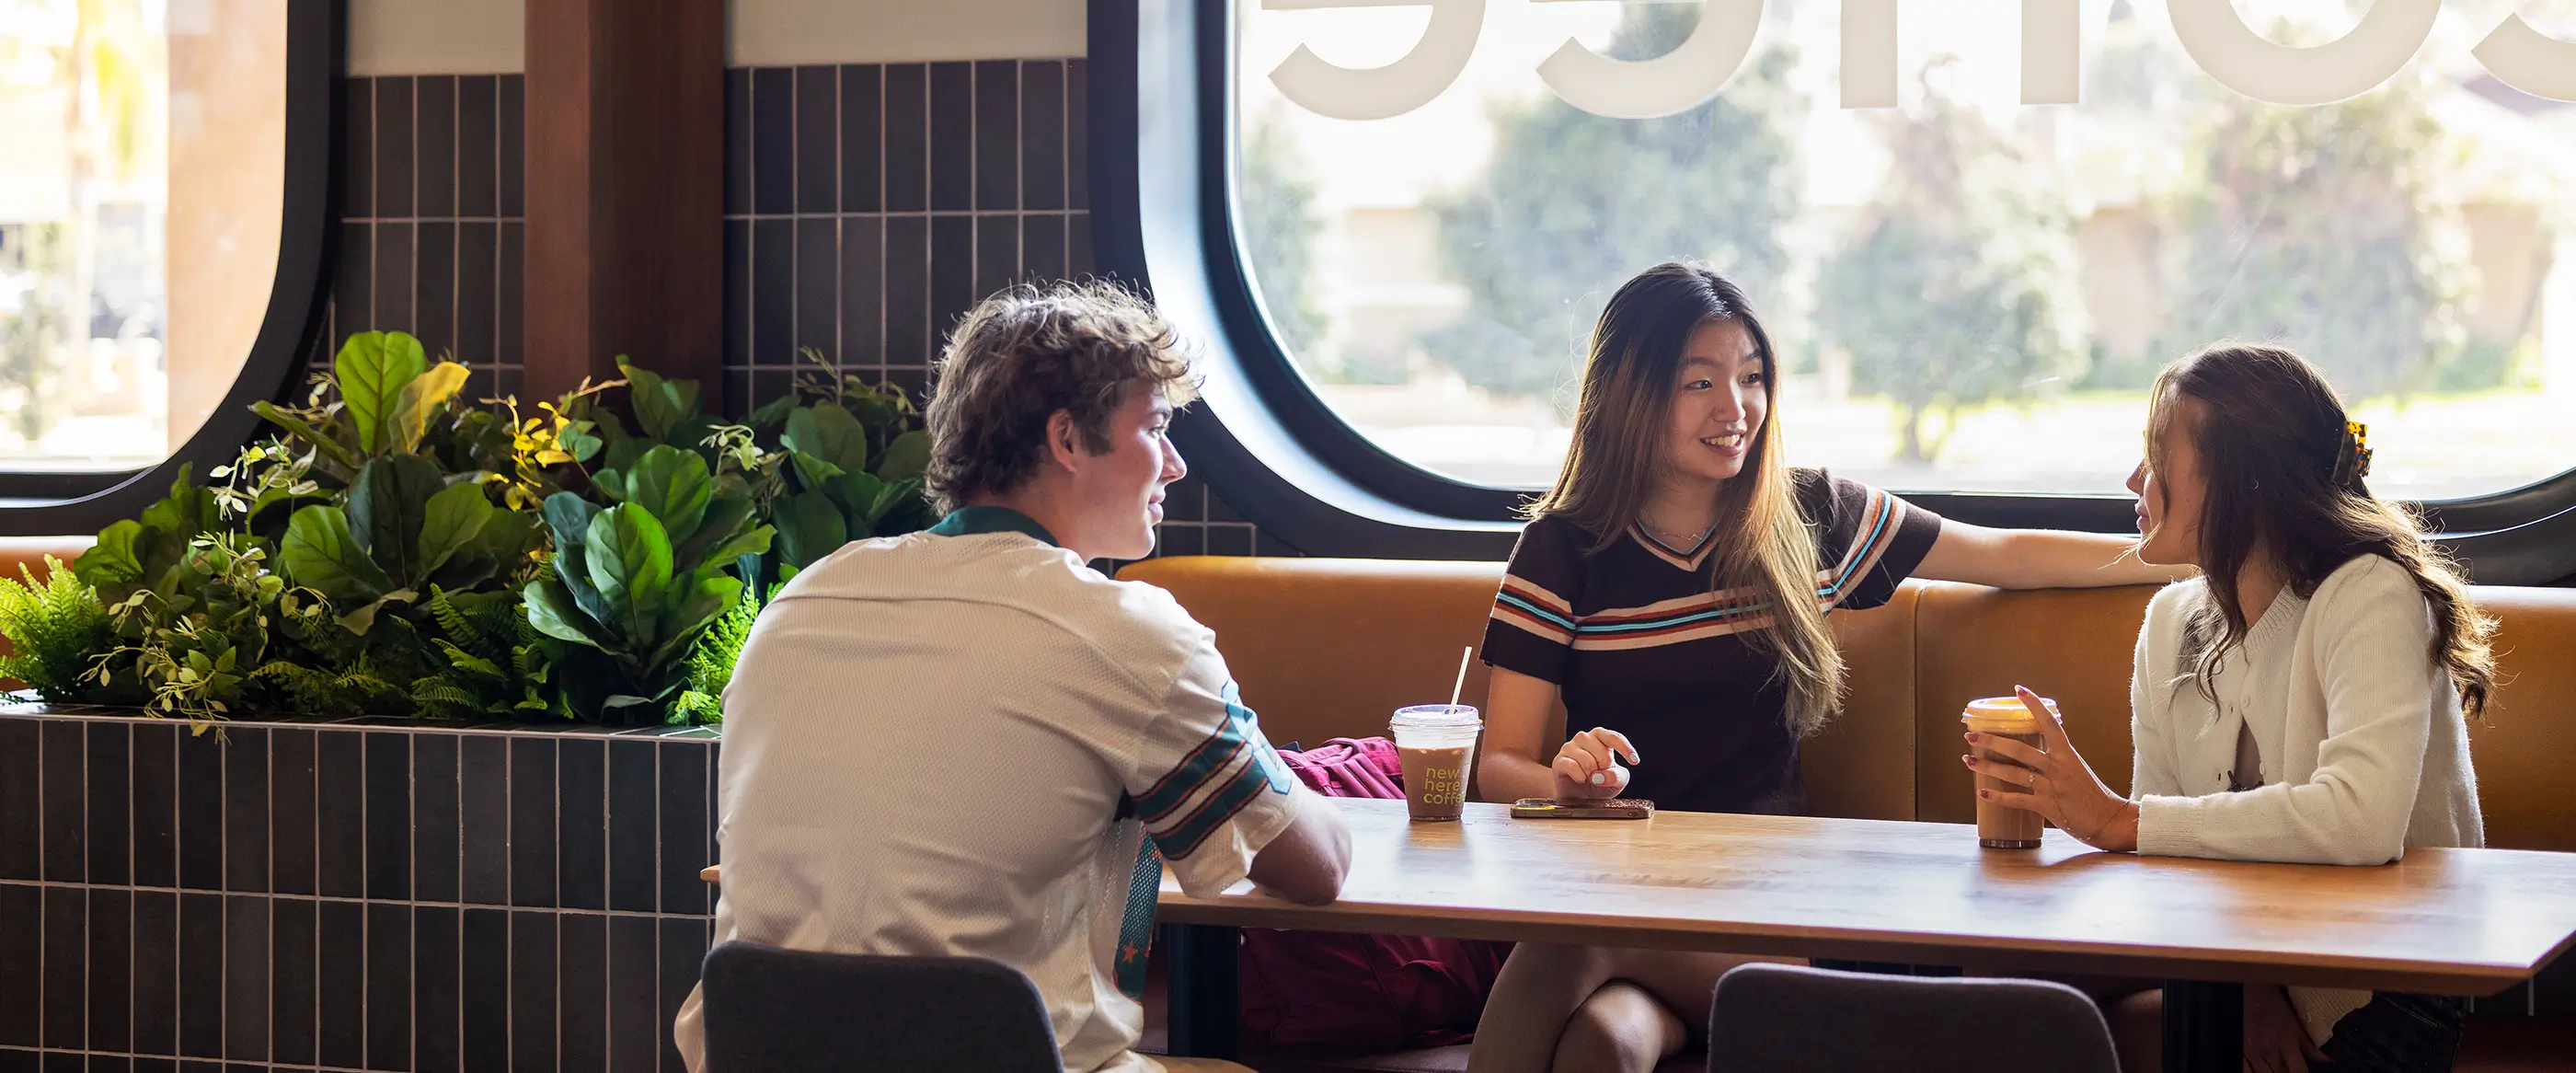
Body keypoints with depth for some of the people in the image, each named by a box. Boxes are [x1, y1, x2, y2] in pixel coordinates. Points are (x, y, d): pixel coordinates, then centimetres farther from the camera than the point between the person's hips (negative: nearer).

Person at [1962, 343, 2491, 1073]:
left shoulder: (2370, 596, -14)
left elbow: (2360, 819, -32)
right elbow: (2170, 847, 2)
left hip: (2378, 1010, -7)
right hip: (2234, 974, 7)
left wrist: (2117, 821, -28)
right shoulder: (2172, 620, 8)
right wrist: (2243, 988, -17)